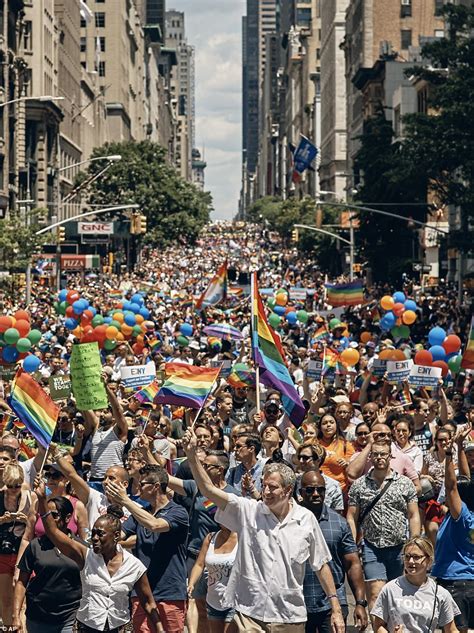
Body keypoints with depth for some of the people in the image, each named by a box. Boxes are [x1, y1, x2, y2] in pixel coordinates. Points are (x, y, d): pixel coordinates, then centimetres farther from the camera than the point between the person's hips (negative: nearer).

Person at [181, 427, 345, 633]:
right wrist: (192, 456, -25)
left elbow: (321, 564, 8)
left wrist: (336, 608, 5)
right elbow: (210, 490, -12)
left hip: (290, 616, 1)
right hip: (250, 613, -1)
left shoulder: (306, 519, 1)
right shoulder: (247, 511, -2)